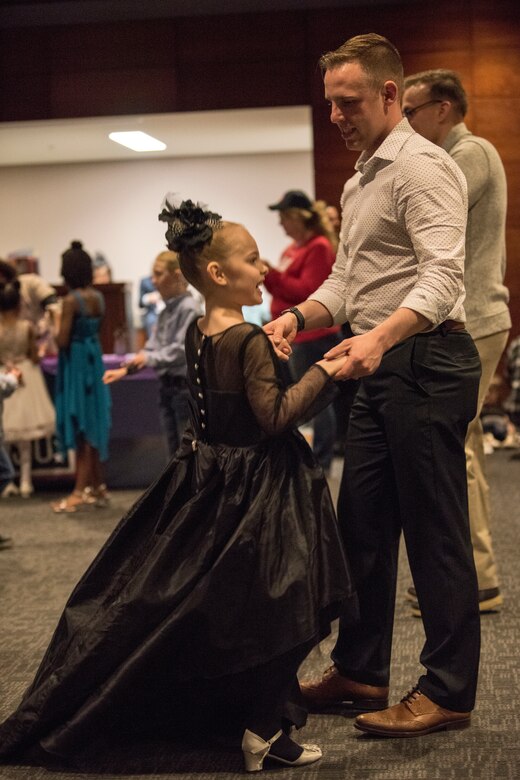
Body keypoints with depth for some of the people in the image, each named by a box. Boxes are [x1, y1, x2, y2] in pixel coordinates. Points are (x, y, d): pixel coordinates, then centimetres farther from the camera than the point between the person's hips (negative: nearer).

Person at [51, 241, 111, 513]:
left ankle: (80, 493, 3)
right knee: (92, 427, 14)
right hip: (94, 360, 7)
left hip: (76, 363, -7)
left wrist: (56, 331, 1)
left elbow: (63, 341, -18)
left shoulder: (71, 300, -17)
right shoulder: (98, 297, 5)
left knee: (81, 429, -2)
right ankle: (97, 488, 21)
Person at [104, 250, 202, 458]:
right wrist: (125, 370, 1)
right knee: (175, 454, 13)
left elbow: (182, 350, -18)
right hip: (167, 386, 8)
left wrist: (150, 358, -17)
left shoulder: (188, 308, -13)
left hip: (185, 386, -8)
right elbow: (151, 348, 11)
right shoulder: (166, 311, 12)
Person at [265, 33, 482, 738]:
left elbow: (443, 276, -24)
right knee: (362, 523, 14)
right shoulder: (359, 183, 20)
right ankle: (360, 672, 26)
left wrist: (378, 337, -38)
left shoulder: (422, 167, -11)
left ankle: (449, 693, 7)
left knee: (435, 531, -3)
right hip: (382, 370, 10)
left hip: (424, 362, -10)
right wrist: (298, 315, 1)